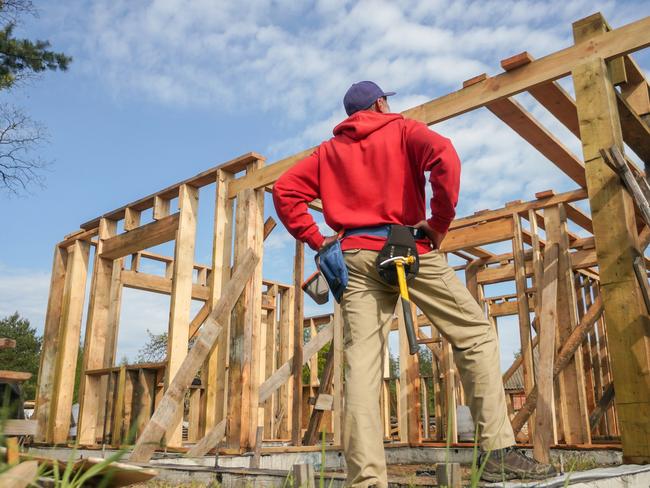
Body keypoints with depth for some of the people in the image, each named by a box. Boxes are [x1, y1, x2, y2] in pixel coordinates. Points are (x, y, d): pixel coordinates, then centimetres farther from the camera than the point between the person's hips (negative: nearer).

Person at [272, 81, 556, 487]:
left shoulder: (329, 151, 21)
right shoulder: (402, 129, 10)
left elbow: (285, 190, 12)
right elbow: (443, 155, -11)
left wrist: (316, 239, 10)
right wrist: (441, 221, -6)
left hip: (356, 255, 4)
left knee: (362, 364, -3)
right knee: (476, 333, 5)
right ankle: (498, 452, -1)